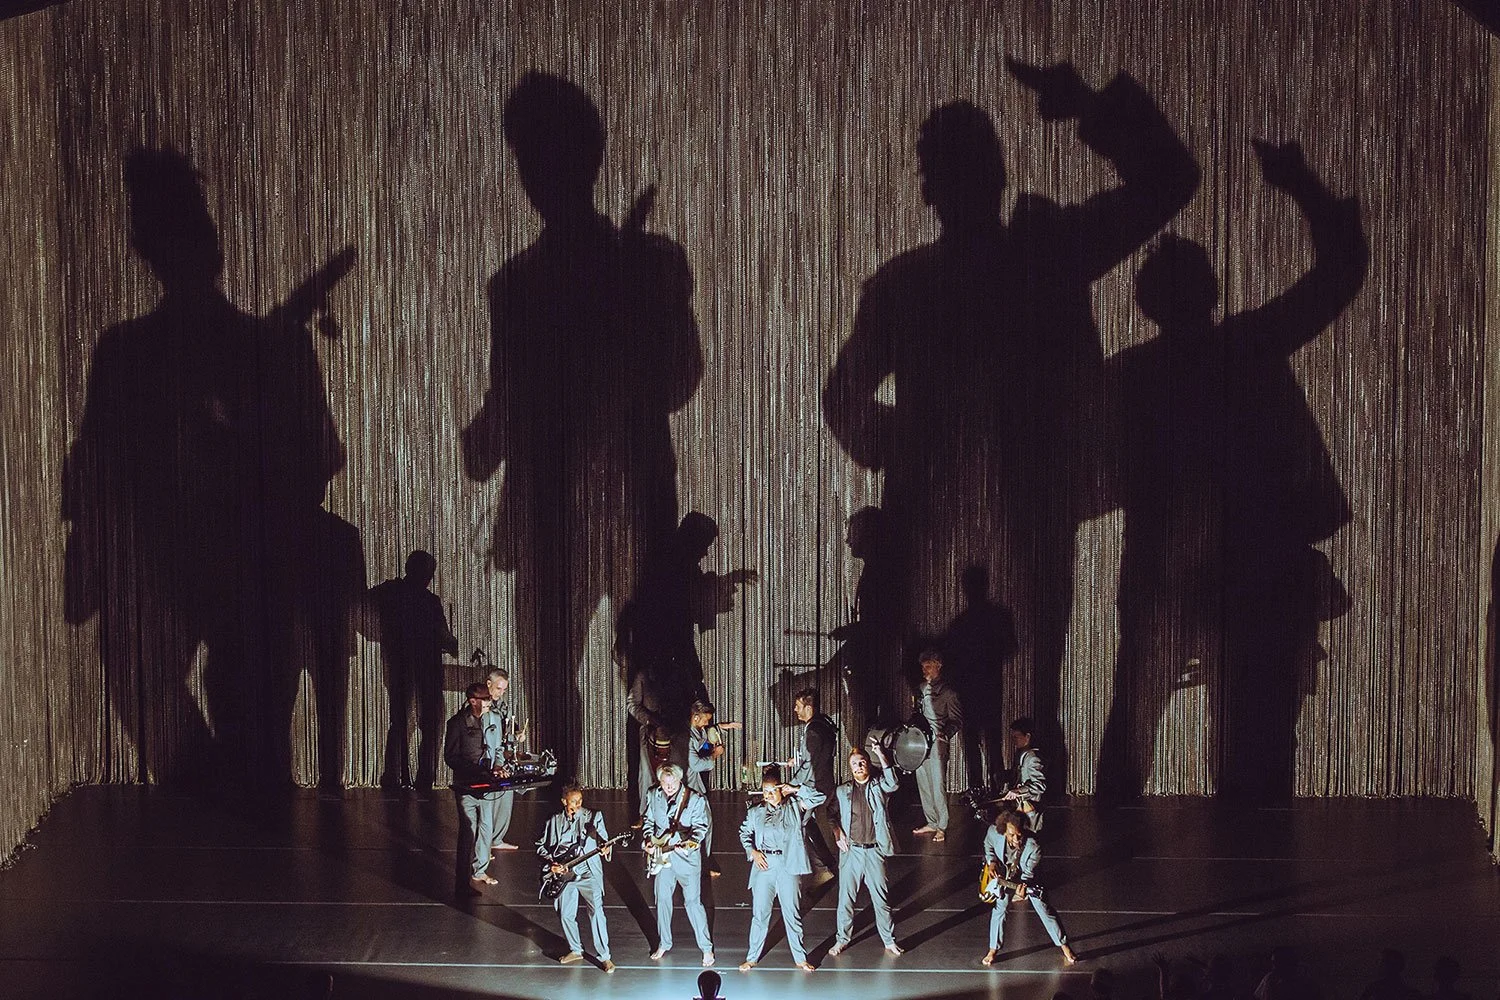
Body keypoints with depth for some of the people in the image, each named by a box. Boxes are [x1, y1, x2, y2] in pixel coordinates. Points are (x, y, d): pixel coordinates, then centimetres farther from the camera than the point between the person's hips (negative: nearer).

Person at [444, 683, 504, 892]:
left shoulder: (493, 720, 8)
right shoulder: (457, 723, -9)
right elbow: (450, 757, -8)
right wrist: (473, 771, -17)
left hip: (486, 783, 6)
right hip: (466, 783, -6)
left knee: (486, 827, 10)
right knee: (469, 828, -6)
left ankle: (479, 870, 24)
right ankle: (465, 877, 0)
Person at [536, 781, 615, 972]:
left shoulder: (593, 817, 1)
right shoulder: (554, 822, 6)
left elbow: (602, 839, 1)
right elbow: (541, 847, 11)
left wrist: (605, 848, -22)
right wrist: (550, 864, -5)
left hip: (588, 872, -3)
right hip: (562, 873, 3)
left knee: (596, 911, -15)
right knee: (566, 914, 8)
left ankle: (604, 956, -9)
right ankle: (575, 950, 30)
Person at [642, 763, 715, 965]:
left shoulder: (695, 800, -11)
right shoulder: (653, 796, 2)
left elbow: (700, 827, -9)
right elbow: (648, 820, 15)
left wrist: (691, 842, -28)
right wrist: (650, 839, -1)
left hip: (686, 855, -4)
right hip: (662, 855, 4)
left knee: (693, 901, -4)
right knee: (662, 899, 13)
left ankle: (706, 948, 5)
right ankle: (664, 943, 30)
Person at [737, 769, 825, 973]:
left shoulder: (794, 806, 3)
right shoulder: (756, 812, 8)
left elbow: (818, 797, -2)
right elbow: (744, 832, 17)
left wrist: (796, 789, -10)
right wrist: (752, 851, 1)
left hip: (789, 866, -1)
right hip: (764, 865, 1)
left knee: (792, 913, 4)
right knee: (760, 913, 2)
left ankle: (800, 958, 12)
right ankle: (751, 957, 11)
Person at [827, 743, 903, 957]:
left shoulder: (879, 786, 0)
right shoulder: (843, 791, 6)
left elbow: (893, 784, -21)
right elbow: (832, 815, 15)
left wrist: (880, 755, -25)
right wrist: (837, 834, -3)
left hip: (874, 851, -1)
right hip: (851, 851, 1)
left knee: (881, 897, 4)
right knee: (846, 897, 6)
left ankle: (889, 940, 14)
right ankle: (842, 939, 18)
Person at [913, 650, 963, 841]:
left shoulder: (947, 693, -4)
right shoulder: (921, 690, 16)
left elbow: (957, 720, -5)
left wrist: (944, 734, -19)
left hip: (937, 743, -7)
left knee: (938, 784, -9)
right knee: (923, 783, 9)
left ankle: (942, 827, -6)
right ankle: (932, 822, 18)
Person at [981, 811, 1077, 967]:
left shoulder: (1033, 847, -40)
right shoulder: (994, 833, -31)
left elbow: (1028, 873, -27)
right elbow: (988, 846, -5)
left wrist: (1022, 887, -45)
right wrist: (991, 862, -20)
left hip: (1028, 880, -2)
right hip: (1004, 877, 2)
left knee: (1045, 911, 6)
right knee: (998, 910, 5)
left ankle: (1064, 946, 24)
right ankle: (993, 950, 24)